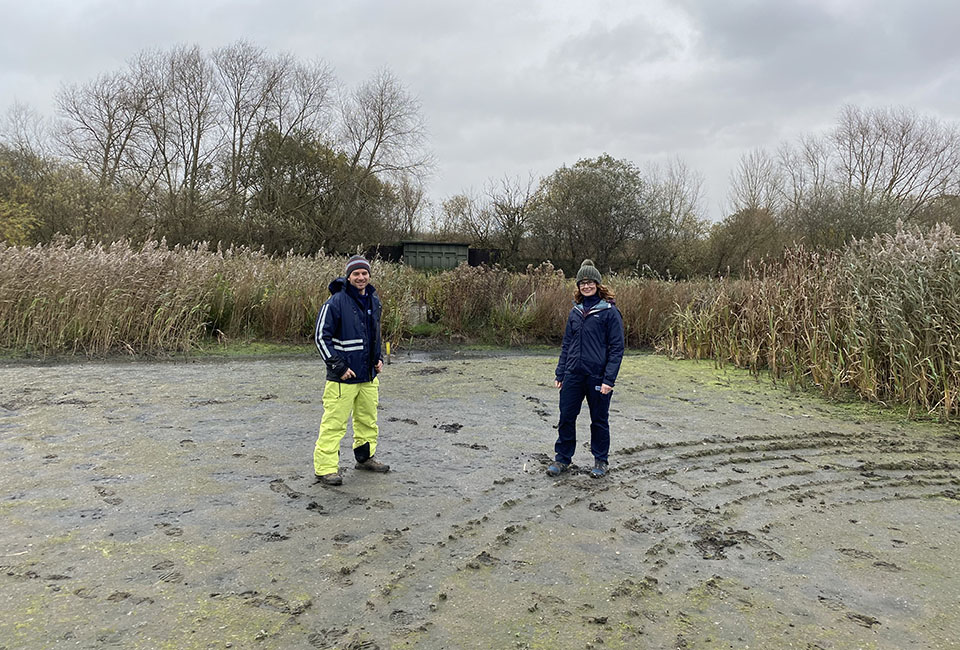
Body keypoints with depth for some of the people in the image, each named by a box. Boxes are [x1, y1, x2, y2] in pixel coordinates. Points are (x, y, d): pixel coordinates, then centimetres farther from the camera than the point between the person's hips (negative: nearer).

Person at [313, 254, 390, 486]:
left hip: (369, 375, 7)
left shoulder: (373, 300, 9)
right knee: (334, 423, -4)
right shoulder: (336, 302, -13)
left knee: (368, 419, 17)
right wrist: (339, 367, -15)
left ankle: (365, 457, 34)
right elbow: (321, 336, -12)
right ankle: (325, 467, 5)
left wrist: (378, 358, 13)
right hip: (343, 376, -7)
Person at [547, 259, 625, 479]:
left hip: (598, 376, -4)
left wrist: (608, 380, -15)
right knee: (566, 417, 8)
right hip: (573, 375, 4)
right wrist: (560, 374, 9)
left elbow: (616, 348, -9)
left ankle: (601, 461, 27)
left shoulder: (609, 311, -7)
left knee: (599, 420, 10)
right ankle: (563, 458, 24)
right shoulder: (575, 312, 8)